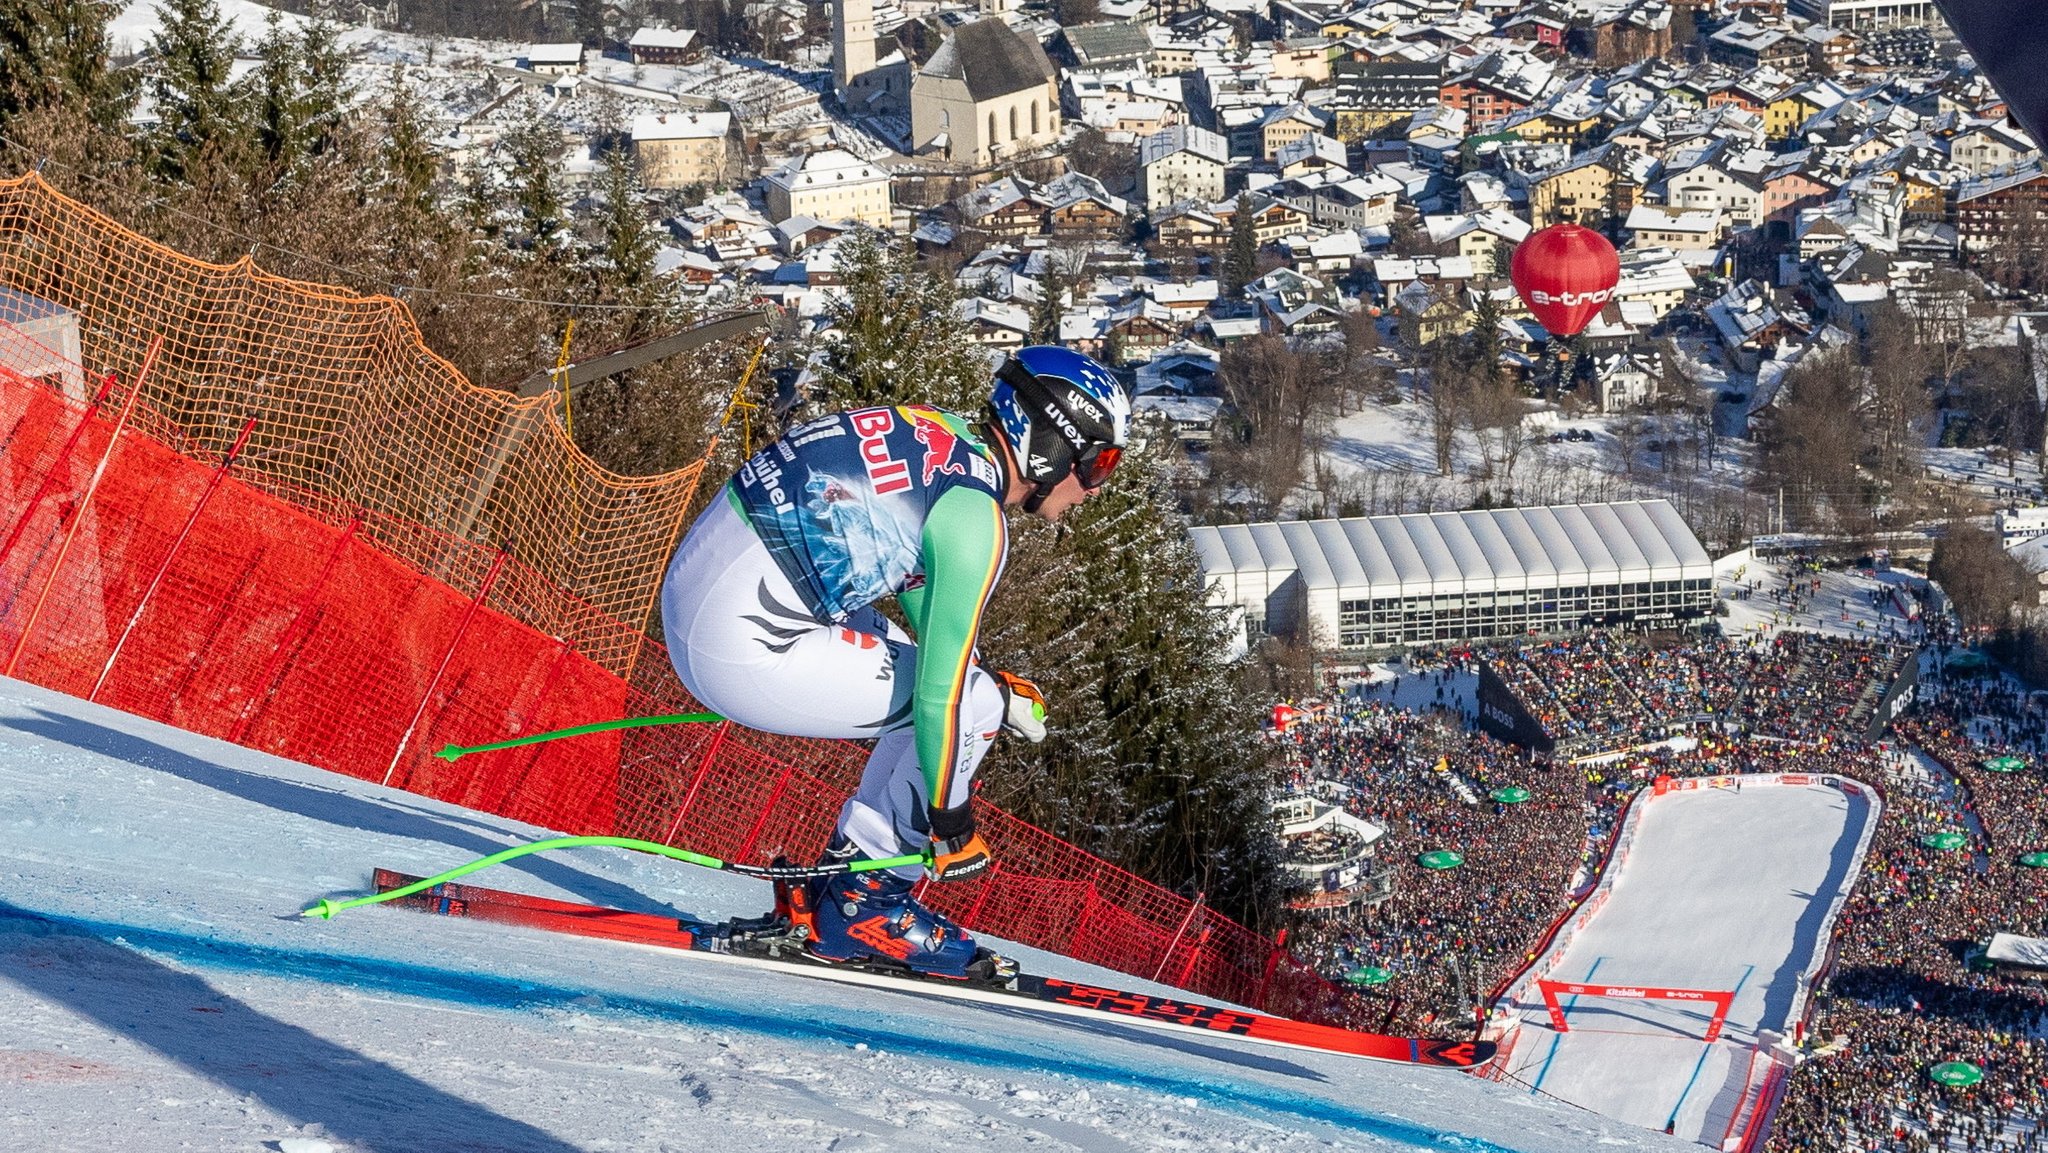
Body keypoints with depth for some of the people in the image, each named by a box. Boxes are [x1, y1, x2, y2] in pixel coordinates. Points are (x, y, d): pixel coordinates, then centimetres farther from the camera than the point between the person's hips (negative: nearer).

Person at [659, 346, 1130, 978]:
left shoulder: (945, 432, 11)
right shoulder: (975, 522, -15)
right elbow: (940, 688, -14)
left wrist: (996, 681, 25)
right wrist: (951, 821, -3)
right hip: (747, 650, -9)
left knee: (976, 687, 17)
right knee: (972, 704, -2)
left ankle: (846, 874, 20)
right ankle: (862, 901, 5)